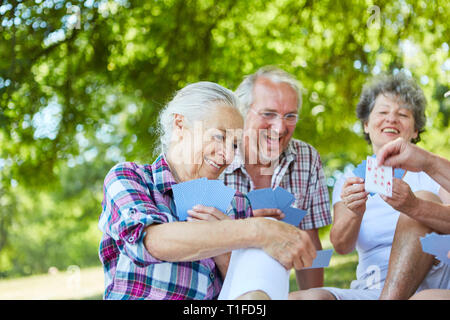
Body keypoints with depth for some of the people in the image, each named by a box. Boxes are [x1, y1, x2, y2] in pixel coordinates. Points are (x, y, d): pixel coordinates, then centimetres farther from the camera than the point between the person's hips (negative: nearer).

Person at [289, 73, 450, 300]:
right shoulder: (351, 183, 15)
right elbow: (341, 246, -2)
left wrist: (414, 204, -32)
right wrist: (354, 213, -26)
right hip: (373, 289, 1)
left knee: (425, 198, -24)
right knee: (299, 298, -27)